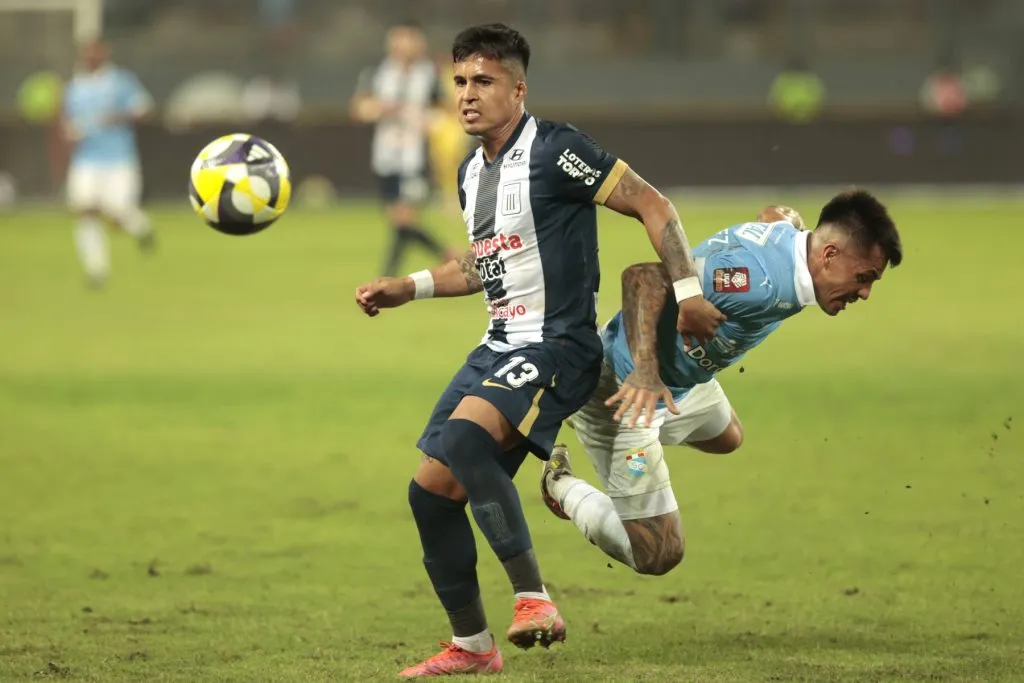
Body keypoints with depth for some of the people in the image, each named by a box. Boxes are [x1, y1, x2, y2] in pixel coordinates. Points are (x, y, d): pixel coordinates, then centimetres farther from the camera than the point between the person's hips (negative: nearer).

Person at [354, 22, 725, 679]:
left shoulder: (554, 150, -12)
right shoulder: (472, 172, 14)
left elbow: (653, 205, -11)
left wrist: (688, 292, -17)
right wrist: (408, 287, 23)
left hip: (557, 347, -9)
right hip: (498, 348, 9)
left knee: (463, 436, -34)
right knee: (431, 488, 4)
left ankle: (534, 598, -29)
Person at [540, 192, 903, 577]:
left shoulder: (787, 231, -6)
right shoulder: (764, 281, -36)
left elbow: (777, 214, 21)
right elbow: (644, 276, -43)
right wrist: (645, 369, -51)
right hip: (623, 391, -11)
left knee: (726, 439, 39)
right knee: (657, 556, -11)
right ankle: (562, 486, 12)